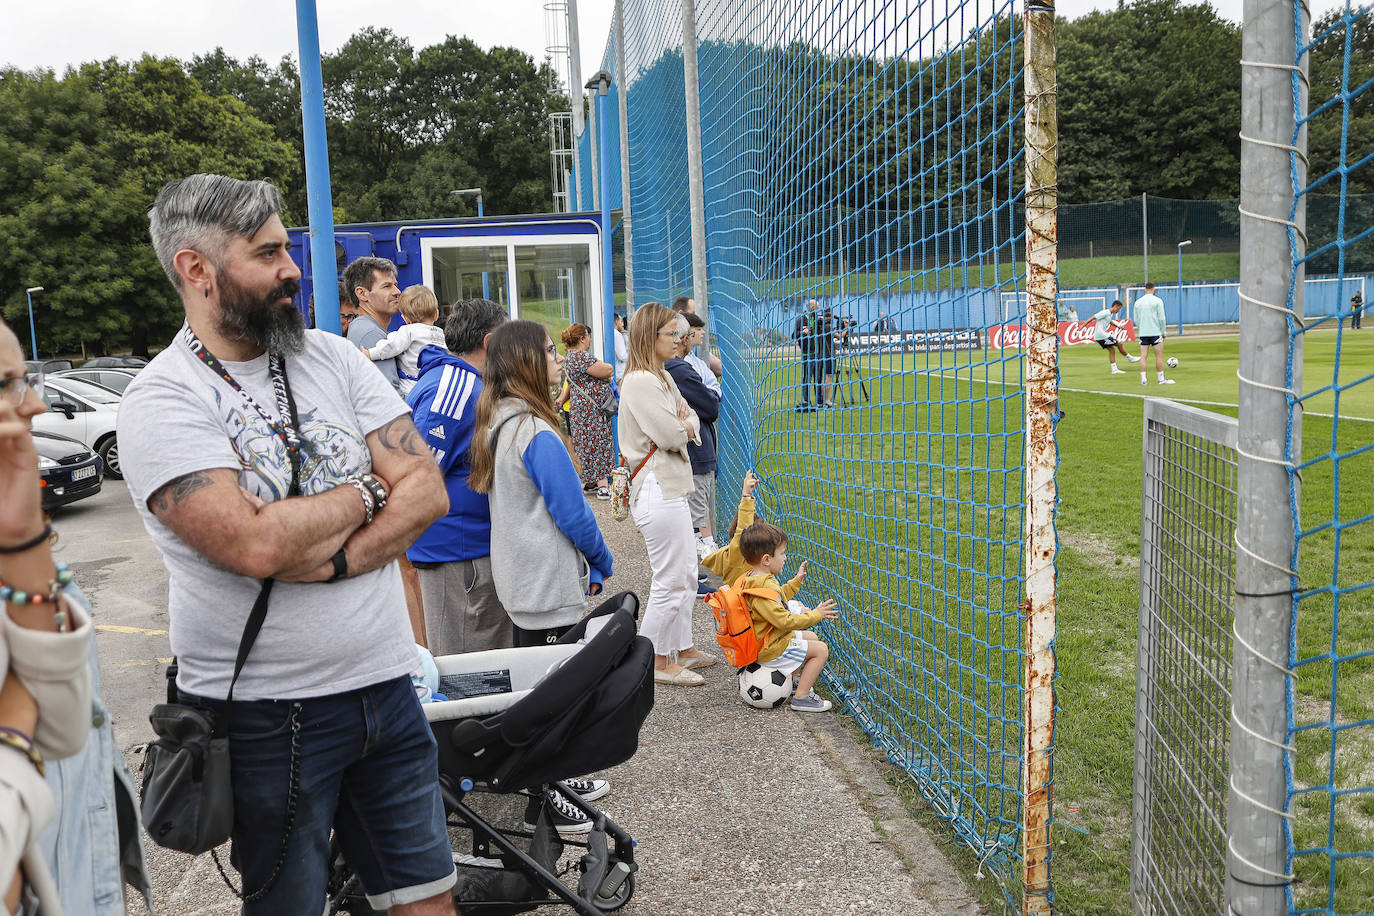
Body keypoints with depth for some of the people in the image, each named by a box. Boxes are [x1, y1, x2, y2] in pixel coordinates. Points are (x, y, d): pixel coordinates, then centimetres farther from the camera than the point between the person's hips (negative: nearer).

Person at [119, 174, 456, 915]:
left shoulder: (334, 358, 5)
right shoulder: (163, 400, -11)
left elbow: (427, 490, -1)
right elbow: (255, 544, -25)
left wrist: (334, 559, -16)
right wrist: (365, 493, -9)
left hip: (384, 683, 5)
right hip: (263, 711, -5)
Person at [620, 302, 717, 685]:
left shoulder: (663, 377, 15)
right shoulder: (641, 382, -17)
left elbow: (692, 422, 15)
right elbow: (671, 436, -21)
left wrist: (683, 425, -7)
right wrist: (682, 427, 0)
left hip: (671, 488, 11)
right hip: (657, 491, -11)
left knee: (686, 574, 19)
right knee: (671, 581, -3)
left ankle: (682, 648, 32)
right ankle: (656, 662, 9)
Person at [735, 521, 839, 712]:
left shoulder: (752, 577, 4)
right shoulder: (765, 588, -30)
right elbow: (784, 621, -31)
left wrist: (796, 581, 19)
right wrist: (815, 615, -23)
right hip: (771, 650, -11)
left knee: (811, 637, 25)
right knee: (821, 649, -9)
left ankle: (794, 677, 29)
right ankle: (801, 697, -6)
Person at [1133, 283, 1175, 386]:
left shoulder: (1138, 302, 7)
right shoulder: (1157, 301, -4)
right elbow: (1161, 318, -6)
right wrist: (1163, 332, 4)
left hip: (1143, 334, 3)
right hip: (1155, 332, -3)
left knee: (1143, 356, 2)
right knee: (1159, 356, 4)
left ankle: (1143, 379, -3)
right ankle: (1161, 379, 7)